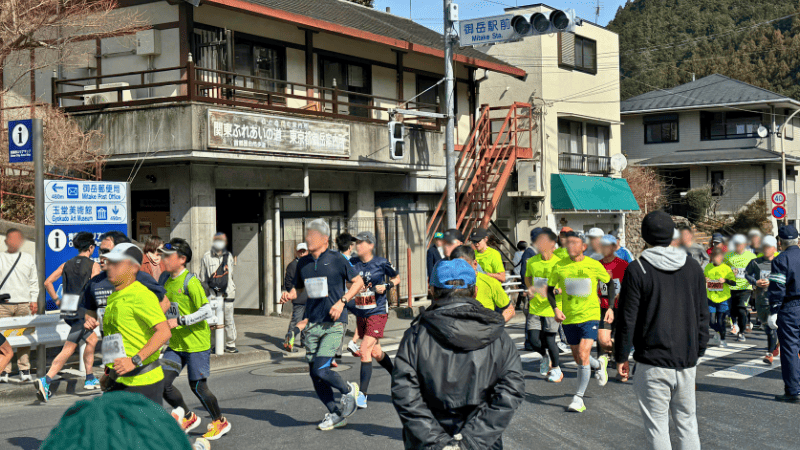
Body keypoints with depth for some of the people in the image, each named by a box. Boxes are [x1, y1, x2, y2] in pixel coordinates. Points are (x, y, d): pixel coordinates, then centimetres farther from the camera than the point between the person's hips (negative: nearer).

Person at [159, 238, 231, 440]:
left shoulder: (190, 282, -17)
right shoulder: (164, 279, 7)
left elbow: (207, 312, -20)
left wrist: (179, 321, -22)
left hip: (196, 343, -7)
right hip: (175, 344, 7)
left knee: (197, 386, 1)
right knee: (163, 383, -2)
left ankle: (220, 422, 23)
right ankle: (188, 417, 20)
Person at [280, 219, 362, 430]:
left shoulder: (336, 260, -4)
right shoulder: (303, 263, 10)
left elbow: (358, 282, 3)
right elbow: (297, 287, 22)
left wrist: (342, 301, -10)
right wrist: (289, 295, -2)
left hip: (334, 324, -6)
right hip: (313, 324, 6)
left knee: (321, 369, -17)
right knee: (314, 374, 5)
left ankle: (348, 391, 13)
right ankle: (335, 414, 22)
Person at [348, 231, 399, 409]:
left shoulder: (381, 263, -7)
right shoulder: (352, 263, 2)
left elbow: (397, 278, 7)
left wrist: (386, 286, -11)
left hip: (377, 313, -5)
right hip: (360, 314, 5)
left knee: (365, 351, -16)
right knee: (376, 353, 17)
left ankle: (362, 394, -14)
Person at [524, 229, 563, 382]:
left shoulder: (558, 263, -12)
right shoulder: (532, 262, 1)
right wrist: (530, 288, 3)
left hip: (552, 307, -4)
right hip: (534, 307, 4)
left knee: (549, 340, 0)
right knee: (533, 341, 0)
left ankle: (556, 368, 25)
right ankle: (545, 358, 34)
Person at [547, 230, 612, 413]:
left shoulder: (594, 265, -5)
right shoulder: (559, 266, -1)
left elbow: (609, 283, 10)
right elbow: (550, 289, 9)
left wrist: (610, 308, 5)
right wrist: (555, 309, -7)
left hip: (590, 315, -3)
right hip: (569, 318, 3)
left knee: (583, 355, -15)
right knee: (577, 357, 15)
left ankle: (579, 398, -6)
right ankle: (599, 364, 49)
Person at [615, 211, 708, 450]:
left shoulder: (637, 270, -8)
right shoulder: (693, 267, 7)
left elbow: (627, 319, -8)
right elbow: (702, 315, 11)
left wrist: (621, 356, 3)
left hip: (652, 362, -4)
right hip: (687, 360, 5)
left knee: (656, 426, 2)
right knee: (687, 423, 13)